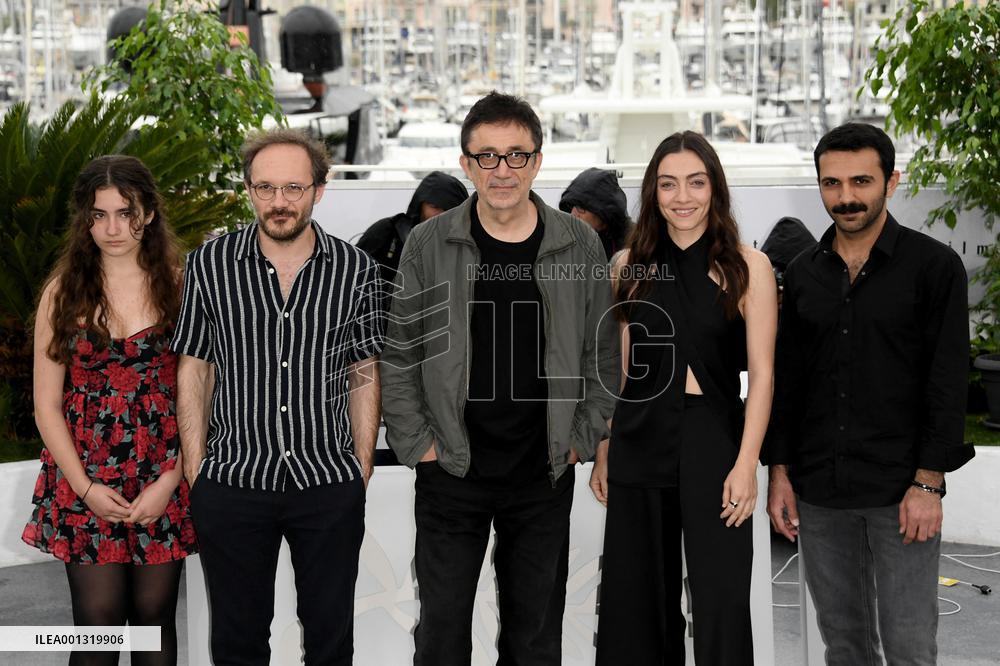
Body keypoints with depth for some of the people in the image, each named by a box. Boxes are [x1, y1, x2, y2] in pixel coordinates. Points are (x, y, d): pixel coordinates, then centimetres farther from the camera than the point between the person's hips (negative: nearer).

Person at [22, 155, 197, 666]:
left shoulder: (178, 286, -1)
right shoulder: (63, 292, 1)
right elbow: (47, 405, 2)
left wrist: (170, 482, -9)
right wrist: (86, 489, -8)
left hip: (163, 481, 0)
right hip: (86, 482, 0)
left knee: (155, 616, 7)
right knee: (98, 622, -1)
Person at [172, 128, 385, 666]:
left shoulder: (356, 270, -1)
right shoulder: (209, 265, -2)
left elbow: (364, 376, 6)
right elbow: (194, 370, 3)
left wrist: (362, 475, 3)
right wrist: (195, 475, 0)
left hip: (330, 485, 0)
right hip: (231, 482, 0)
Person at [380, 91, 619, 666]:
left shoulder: (580, 246, 0)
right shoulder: (429, 245, -2)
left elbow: (604, 355, 7)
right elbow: (397, 355, 2)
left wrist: (581, 440, 1)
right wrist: (416, 443, -3)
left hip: (545, 473, 1)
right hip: (451, 471, -1)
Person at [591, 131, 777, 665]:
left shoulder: (748, 267, -2)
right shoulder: (630, 265, 7)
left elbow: (761, 374, -4)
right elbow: (616, 368, 12)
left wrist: (746, 464, -12)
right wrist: (603, 453, 8)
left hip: (713, 439, -3)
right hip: (639, 440, 3)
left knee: (721, 601, -3)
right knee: (638, 600, 9)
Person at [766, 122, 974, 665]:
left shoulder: (934, 265, -3)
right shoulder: (803, 273, 10)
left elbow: (948, 382, -6)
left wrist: (927, 483, -12)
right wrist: (780, 472, 7)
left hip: (901, 492, -4)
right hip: (818, 492, 4)